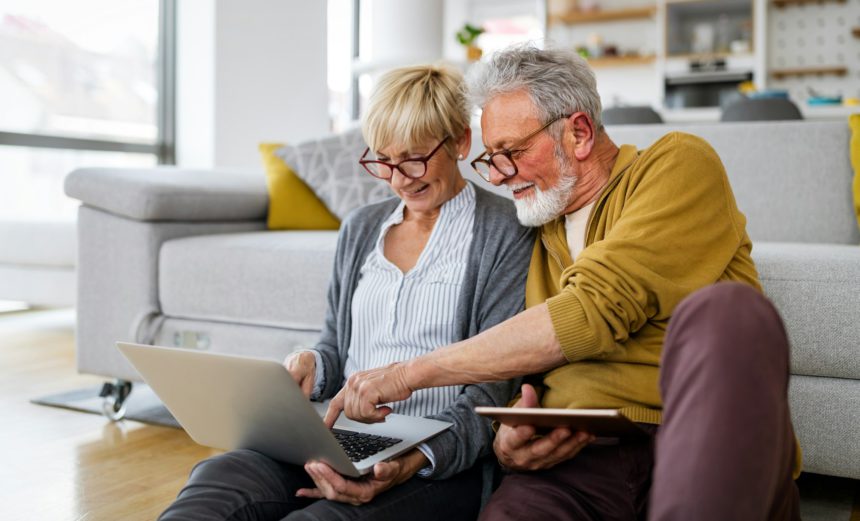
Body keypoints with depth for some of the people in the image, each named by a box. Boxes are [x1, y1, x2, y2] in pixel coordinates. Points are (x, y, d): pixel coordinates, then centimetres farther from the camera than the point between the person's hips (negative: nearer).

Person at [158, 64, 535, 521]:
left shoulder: (507, 235, -2)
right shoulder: (359, 229, 17)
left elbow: (493, 392, -7)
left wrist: (416, 460, -23)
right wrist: (311, 366, -2)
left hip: (441, 462, -4)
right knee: (218, 477, -26)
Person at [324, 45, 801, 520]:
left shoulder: (679, 165, 3)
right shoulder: (535, 234, 20)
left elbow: (594, 312, -12)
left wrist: (411, 372, -10)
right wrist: (508, 437, -6)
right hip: (580, 455, 1)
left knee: (725, 308, -32)